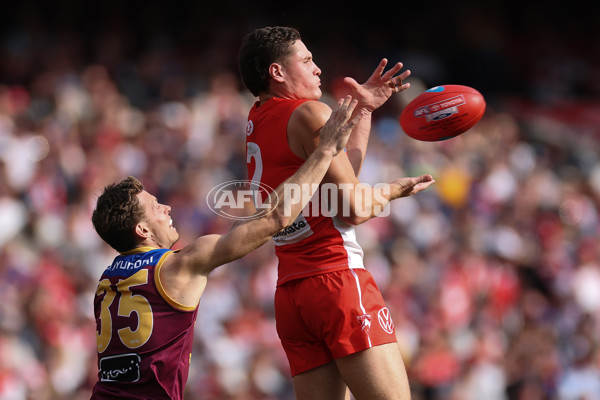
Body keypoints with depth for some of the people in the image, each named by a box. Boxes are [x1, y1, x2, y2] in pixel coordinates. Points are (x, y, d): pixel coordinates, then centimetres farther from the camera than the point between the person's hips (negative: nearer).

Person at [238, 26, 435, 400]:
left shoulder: (256, 122, 19)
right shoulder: (310, 114, -6)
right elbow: (353, 209, -10)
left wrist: (364, 109, 27)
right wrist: (393, 190, 9)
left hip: (290, 294, 8)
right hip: (337, 277, -8)